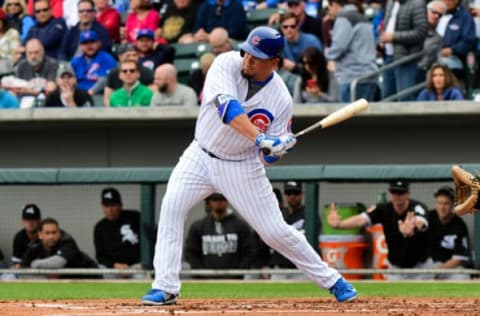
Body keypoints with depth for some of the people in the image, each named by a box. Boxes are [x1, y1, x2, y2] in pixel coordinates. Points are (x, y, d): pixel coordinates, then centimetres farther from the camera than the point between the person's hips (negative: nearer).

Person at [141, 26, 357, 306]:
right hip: (201, 156, 1)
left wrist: (275, 149, -32)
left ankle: (331, 280, 16)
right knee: (172, 206, -19)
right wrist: (261, 138, -45)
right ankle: (165, 288, -14)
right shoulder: (227, 64, -17)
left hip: (242, 166, -1)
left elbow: (269, 156, -8)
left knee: (275, 231, -2)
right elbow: (227, 107, -34)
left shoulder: (281, 100, -15)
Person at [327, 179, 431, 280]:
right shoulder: (383, 209, -14)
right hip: (395, 268, 2)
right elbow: (361, 219, -31)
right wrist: (339, 225, -54)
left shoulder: (417, 208, -22)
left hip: (419, 268, -2)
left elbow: (420, 222, -47)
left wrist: (412, 229, -74)